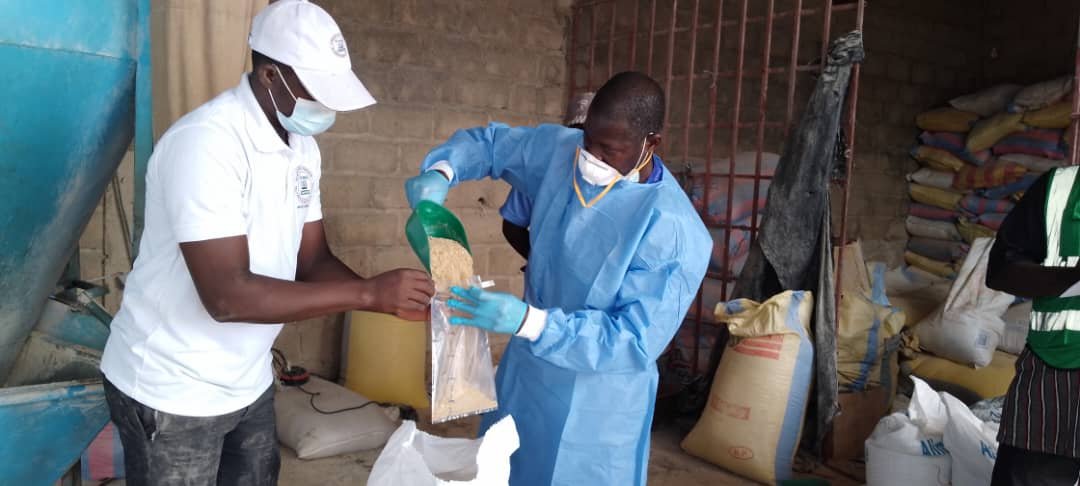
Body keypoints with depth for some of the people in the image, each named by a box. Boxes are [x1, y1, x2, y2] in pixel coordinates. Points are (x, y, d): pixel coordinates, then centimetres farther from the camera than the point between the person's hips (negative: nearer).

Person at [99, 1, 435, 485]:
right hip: (171, 390, -7)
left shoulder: (302, 146, 1)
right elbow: (227, 295, -31)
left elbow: (313, 260, 3)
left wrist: (389, 297, -15)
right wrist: (369, 293, -30)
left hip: (248, 382, 7)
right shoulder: (205, 141, -25)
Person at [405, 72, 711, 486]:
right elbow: (488, 142, 7)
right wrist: (440, 172, -15)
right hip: (525, 371, 6)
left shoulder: (675, 231, -26)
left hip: (597, 405, -5)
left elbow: (636, 340, -27)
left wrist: (528, 321, -36)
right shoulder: (561, 149, -9)